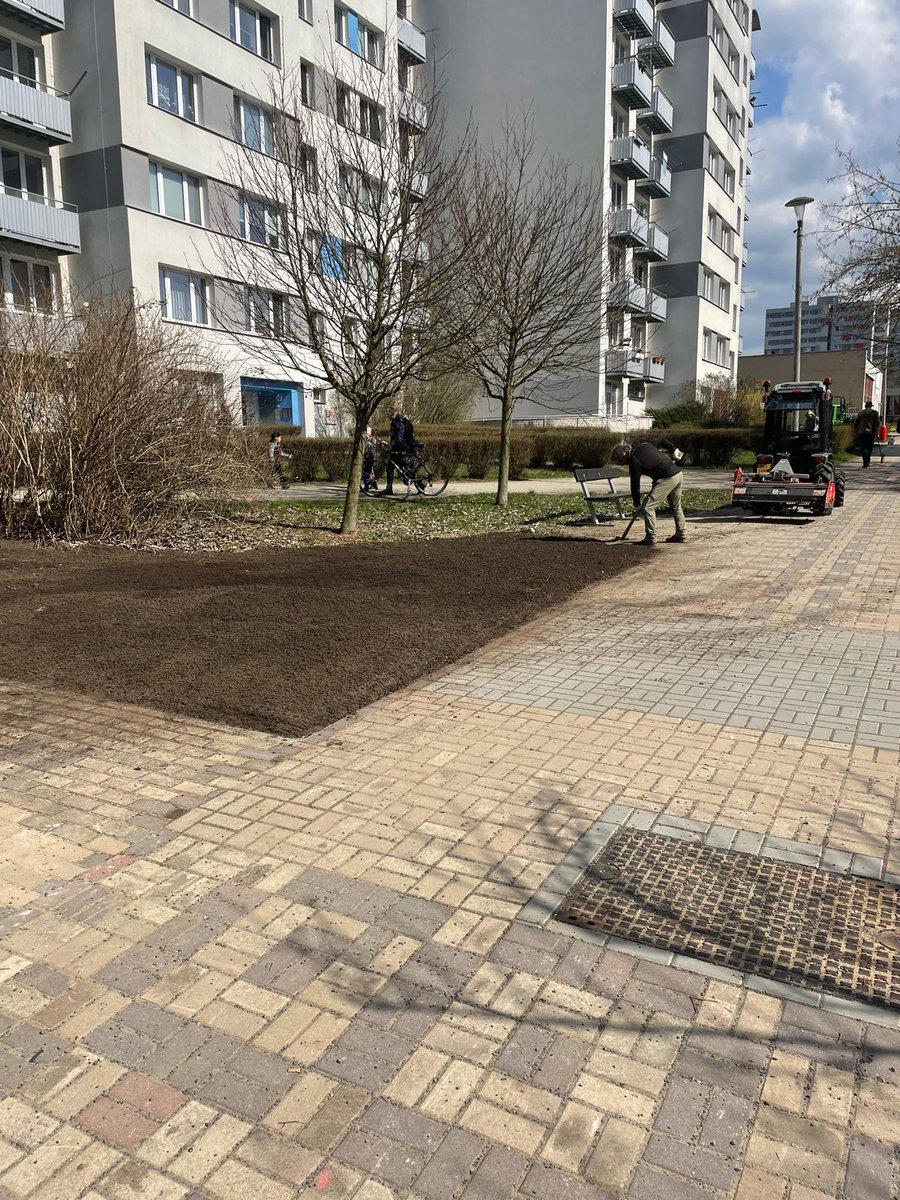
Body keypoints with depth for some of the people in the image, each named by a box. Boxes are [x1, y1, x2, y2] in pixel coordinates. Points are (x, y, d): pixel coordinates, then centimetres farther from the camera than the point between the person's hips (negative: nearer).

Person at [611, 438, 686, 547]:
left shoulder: (635, 461, -11)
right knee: (676, 506, 23)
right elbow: (662, 440, 23)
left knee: (648, 506, -6)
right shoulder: (644, 444, 10)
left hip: (667, 479, -9)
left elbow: (635, 485, -7)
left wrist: (636, 505, 3)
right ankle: (682, 535, 33)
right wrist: (673, 450, 27)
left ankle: (650, 539, -5)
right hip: (678, 473, 9)